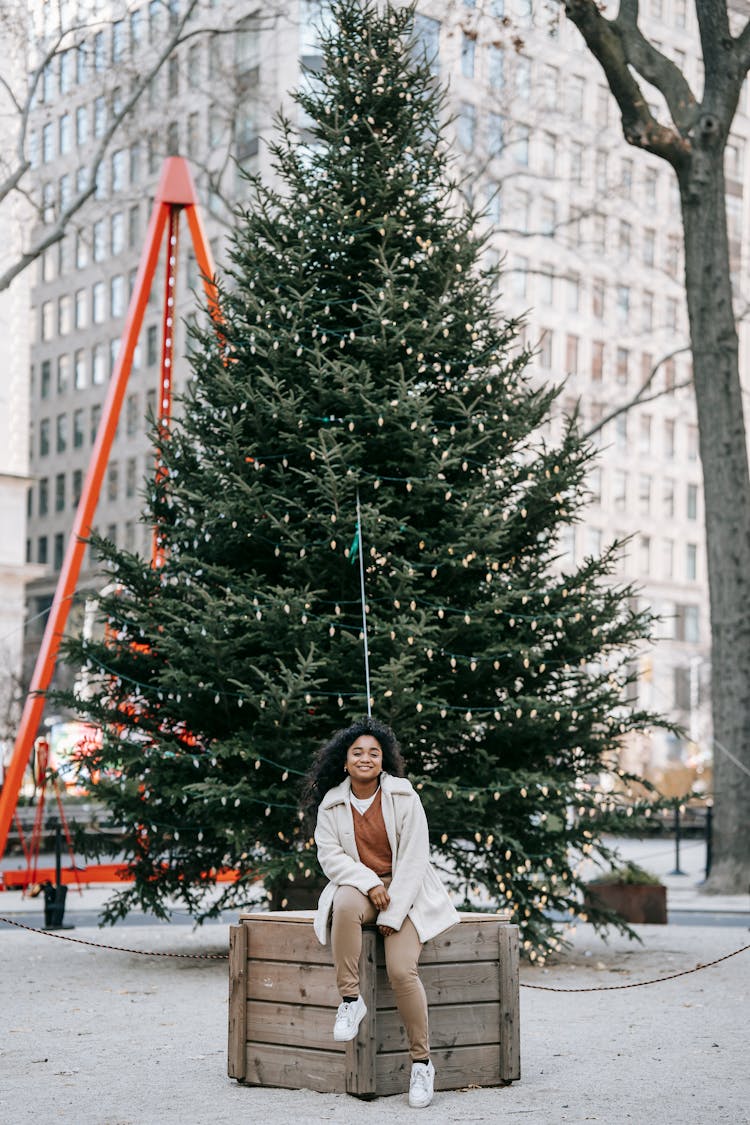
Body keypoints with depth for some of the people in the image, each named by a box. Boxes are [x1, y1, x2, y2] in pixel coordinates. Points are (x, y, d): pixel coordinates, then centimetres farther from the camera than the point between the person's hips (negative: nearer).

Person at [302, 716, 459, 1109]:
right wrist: (368, 883, -22)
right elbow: (330, 854, -4)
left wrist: (392, 913, -16)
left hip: (406, 890, -1)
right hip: (357, 885, 1)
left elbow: (413, 858, -8)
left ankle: (421, 1061, -8)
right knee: (346, 904, -38)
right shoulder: (332, 802, 2)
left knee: (401, 970, -22)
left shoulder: (403, 796, -5)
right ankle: (350, 999, -25)